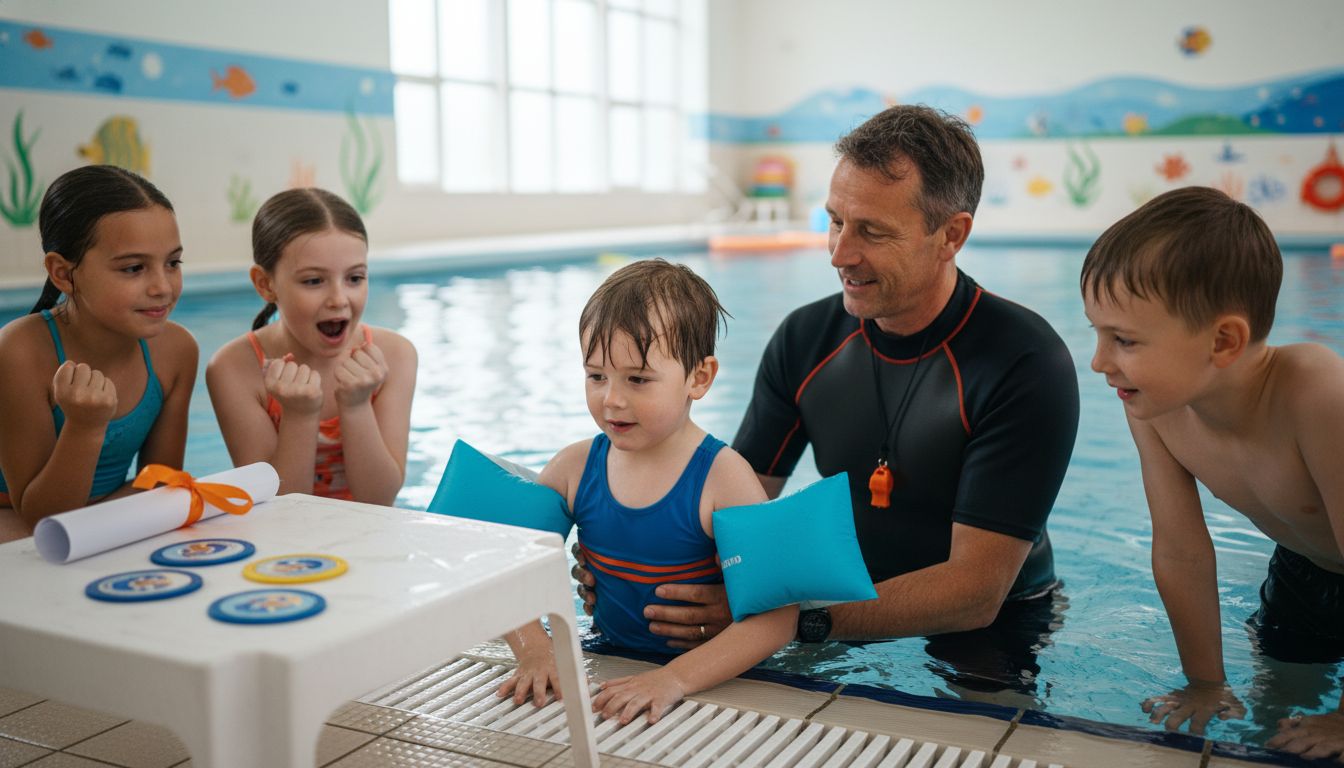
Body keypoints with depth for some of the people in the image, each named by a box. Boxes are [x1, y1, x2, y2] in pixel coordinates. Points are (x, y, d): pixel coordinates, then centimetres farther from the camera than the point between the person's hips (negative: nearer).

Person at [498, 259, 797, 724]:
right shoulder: (575, 467, -1)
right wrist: (534, 650, -13)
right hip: (608, 667, 4)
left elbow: (775, 614, -20)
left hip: (710, 681, -4)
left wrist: (675, 678, -29)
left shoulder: (721, 477, -14)